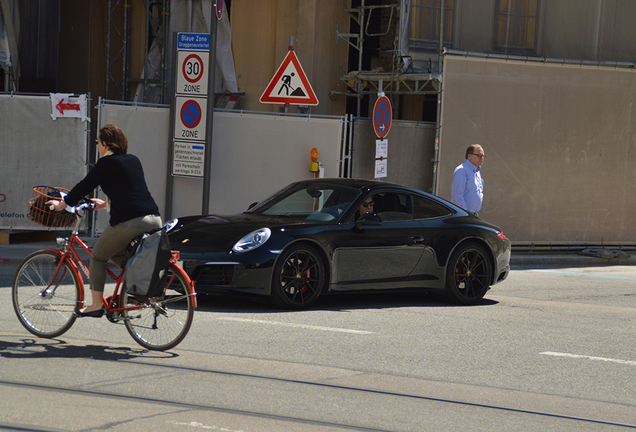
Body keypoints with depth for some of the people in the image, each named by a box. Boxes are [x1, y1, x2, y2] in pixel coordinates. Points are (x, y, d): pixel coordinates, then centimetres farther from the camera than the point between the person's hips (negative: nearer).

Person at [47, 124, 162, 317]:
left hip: (129, 222, -8)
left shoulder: (107, 163, -3)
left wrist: (62, 204, 17)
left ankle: (96, 305, 8)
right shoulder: (133, 160, 19)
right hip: (154, 220, 8)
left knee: (98, 257, 10)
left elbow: (85, 186, 3)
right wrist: (106, 203, 45)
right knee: (116, 253, 27)